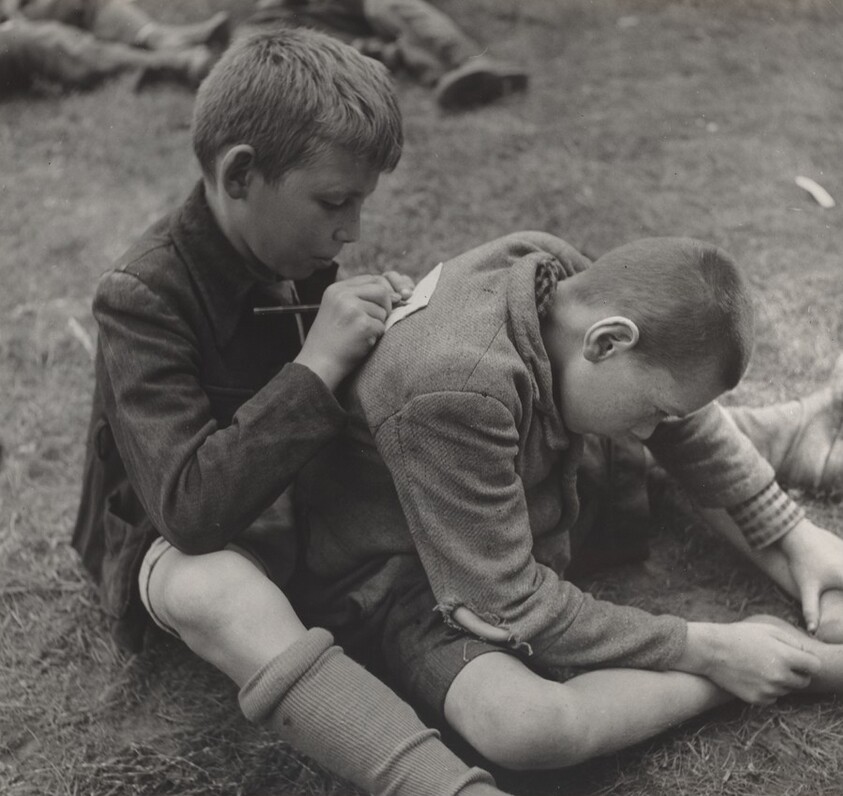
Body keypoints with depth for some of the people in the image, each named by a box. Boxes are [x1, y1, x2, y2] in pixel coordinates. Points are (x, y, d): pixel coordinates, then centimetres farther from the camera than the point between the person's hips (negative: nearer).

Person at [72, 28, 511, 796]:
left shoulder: (290, 255, -5)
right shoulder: (144, 300, -24)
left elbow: (339, 413, 10)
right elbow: (192, 509, -34)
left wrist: (392, 322, -10)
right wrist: (317, 366, -35)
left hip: (296, 499, 8)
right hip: (180, 541, -8)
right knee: (223, 594, -41)